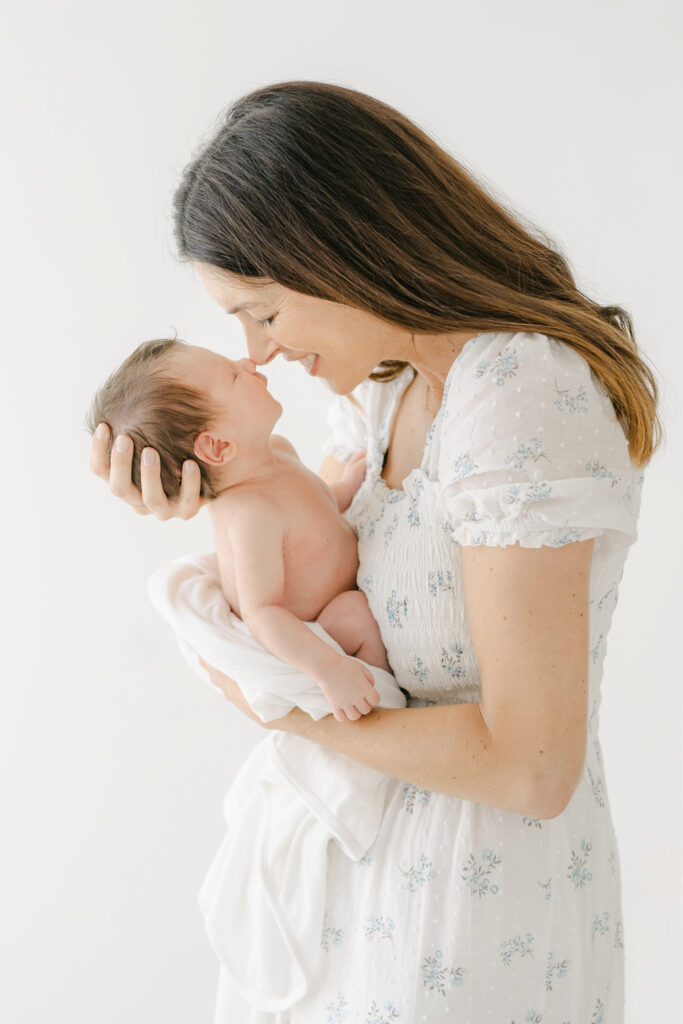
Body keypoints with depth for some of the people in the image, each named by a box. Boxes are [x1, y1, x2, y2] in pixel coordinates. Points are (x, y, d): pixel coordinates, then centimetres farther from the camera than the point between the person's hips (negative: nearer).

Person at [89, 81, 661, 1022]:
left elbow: (532, 769, -26)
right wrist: (212, 502, -10)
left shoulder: (522, 402, -27)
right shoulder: (386, 375, 1)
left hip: (489, 879, -8)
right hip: (385, 824, 8)